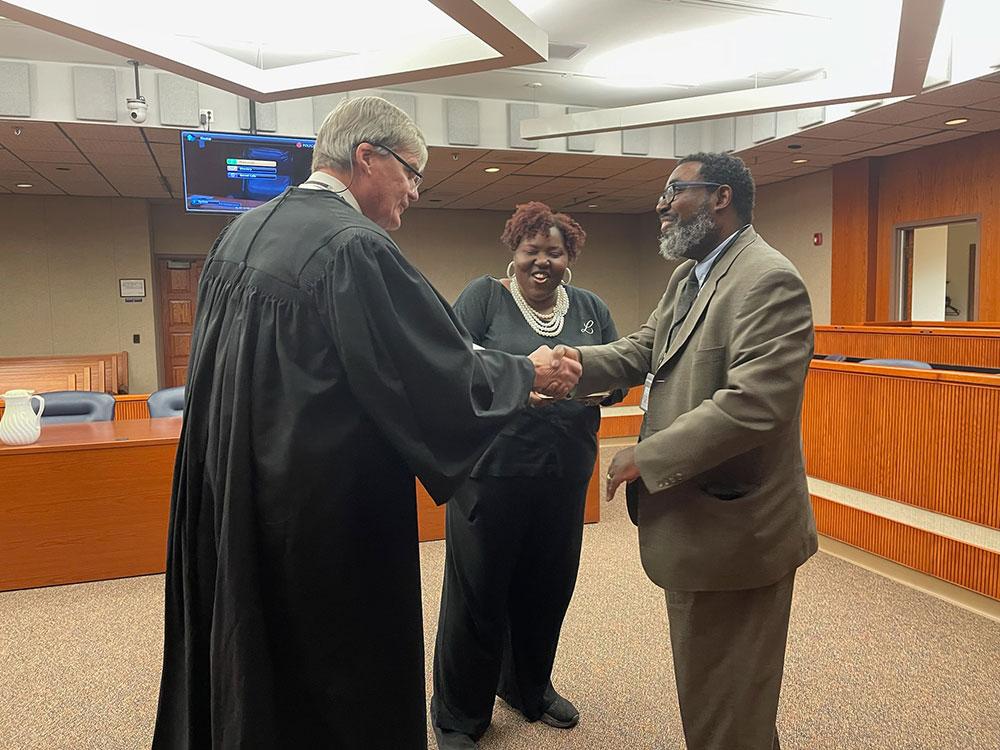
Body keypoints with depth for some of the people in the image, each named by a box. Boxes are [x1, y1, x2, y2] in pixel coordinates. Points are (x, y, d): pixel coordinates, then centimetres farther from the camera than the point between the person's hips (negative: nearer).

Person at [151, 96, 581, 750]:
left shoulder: (241, 234, 6)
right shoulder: (356, 247, -21)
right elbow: (447, 378, -19)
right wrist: (530, 372, -3)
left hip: (227, 502, 9)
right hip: (330, 518, -8)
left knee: (244, 682, 25)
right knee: (339, 687, 12)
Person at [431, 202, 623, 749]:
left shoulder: (590, 308, 11)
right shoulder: (483, 296, -1)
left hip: (565, 472, 5)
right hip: (492, 469, -4)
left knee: (548, 586, 16)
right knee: (478, 590, 5)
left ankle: (529, 687, 41)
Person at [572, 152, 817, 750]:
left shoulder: (768, 280, -19)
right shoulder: (689, 277, 13)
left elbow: (753, 403, -28)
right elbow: (641, 351, 7)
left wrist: (647, 458, -22)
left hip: (733, 532, -9)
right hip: (695, 517, 9)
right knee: (702, 688, 26)